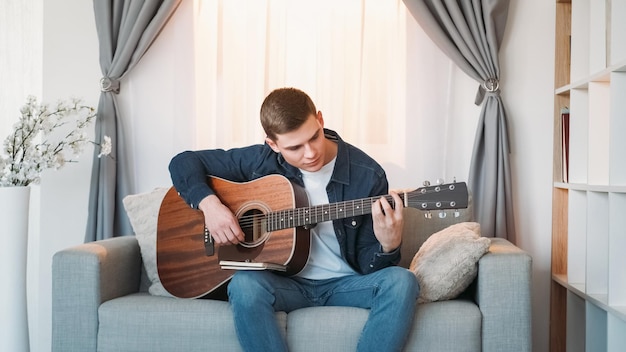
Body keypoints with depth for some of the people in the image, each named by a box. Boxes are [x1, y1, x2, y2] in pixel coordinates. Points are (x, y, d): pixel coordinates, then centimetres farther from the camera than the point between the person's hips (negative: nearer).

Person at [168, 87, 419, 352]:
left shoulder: (367, 176, -11)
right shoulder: (261, 161, -6)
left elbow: (368, 263, -6)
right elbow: (183, 162, 3)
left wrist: (389, 246, -30)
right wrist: (209, 204, -16)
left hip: (345, 283, 0)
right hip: (286, 280, 0)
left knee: (401, 281, -29)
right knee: (244, 285, -33)